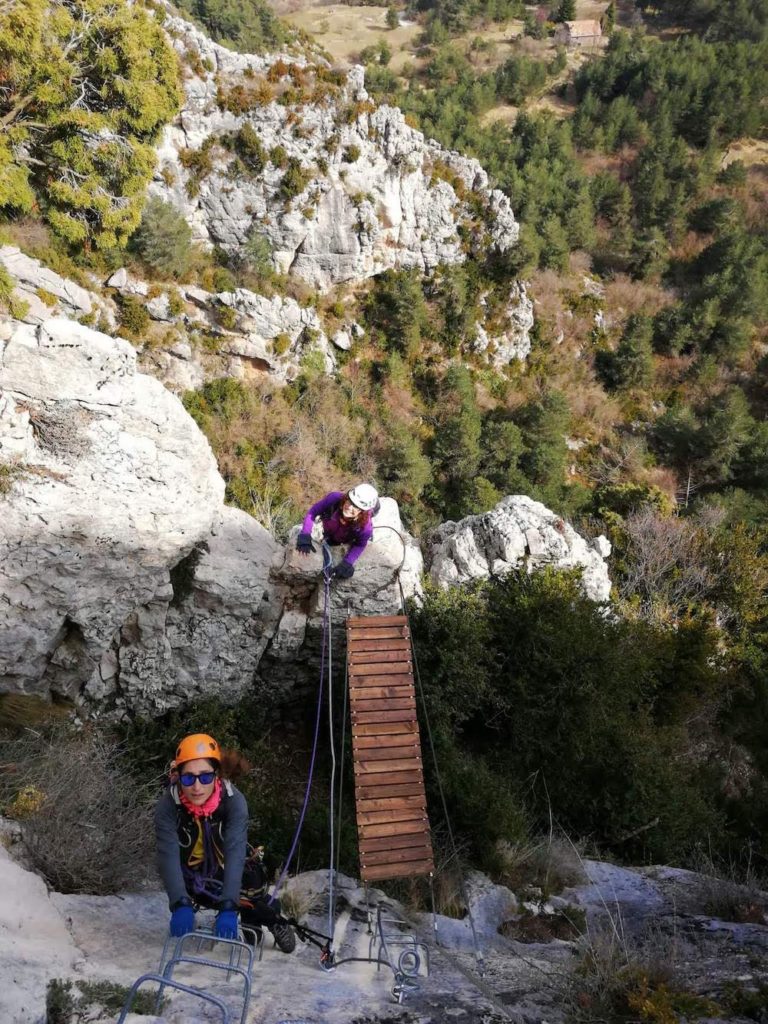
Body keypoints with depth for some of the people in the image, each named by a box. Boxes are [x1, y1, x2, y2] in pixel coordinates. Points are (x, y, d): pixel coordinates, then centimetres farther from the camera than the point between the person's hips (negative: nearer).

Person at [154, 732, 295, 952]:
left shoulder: (233, 801, -31)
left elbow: (235, 852, -37)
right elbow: (168, 856, -34)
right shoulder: (168, 806, -29)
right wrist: (181, 905, -46)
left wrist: (228, 908, -46)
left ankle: (274, 920, 12)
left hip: (228, 871, 0)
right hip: (193, 875, 0)